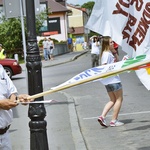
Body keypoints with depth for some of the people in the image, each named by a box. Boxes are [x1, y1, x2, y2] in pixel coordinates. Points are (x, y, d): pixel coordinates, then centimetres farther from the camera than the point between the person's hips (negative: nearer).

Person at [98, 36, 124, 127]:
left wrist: (115, 52, 10)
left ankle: (102, 116, 0)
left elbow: (117, 61, 21)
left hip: (108, 81, 10)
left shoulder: (110, 53, 15)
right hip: (113, 79, -10)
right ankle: (114, 120, 3)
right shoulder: (106, 54, -15)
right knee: (119, 99, 1)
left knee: (113, 100, 15)